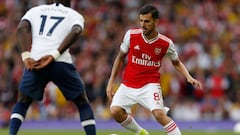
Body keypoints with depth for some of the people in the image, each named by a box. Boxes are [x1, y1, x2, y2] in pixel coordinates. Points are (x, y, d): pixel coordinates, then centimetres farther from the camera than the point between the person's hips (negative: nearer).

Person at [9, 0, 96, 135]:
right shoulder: (74, 15, 17)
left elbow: (22, 27, 3)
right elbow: (76, 32, -7)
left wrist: (26, 56, -5)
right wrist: (54, 55, -13)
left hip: (34, 62, 2)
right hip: (61, 63, -2)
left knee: (22, 102, 22)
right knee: (83, 103, 15)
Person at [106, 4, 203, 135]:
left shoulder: (166, 43, -7)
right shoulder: (131, 35, -7)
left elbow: (176, 62, 13)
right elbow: (120, 58, 8)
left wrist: (189, 78, -3)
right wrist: (111, 82, 6)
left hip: (150, 85, -2)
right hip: (128, 84, 2)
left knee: (159, 114, -24)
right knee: (115, 111, -18)